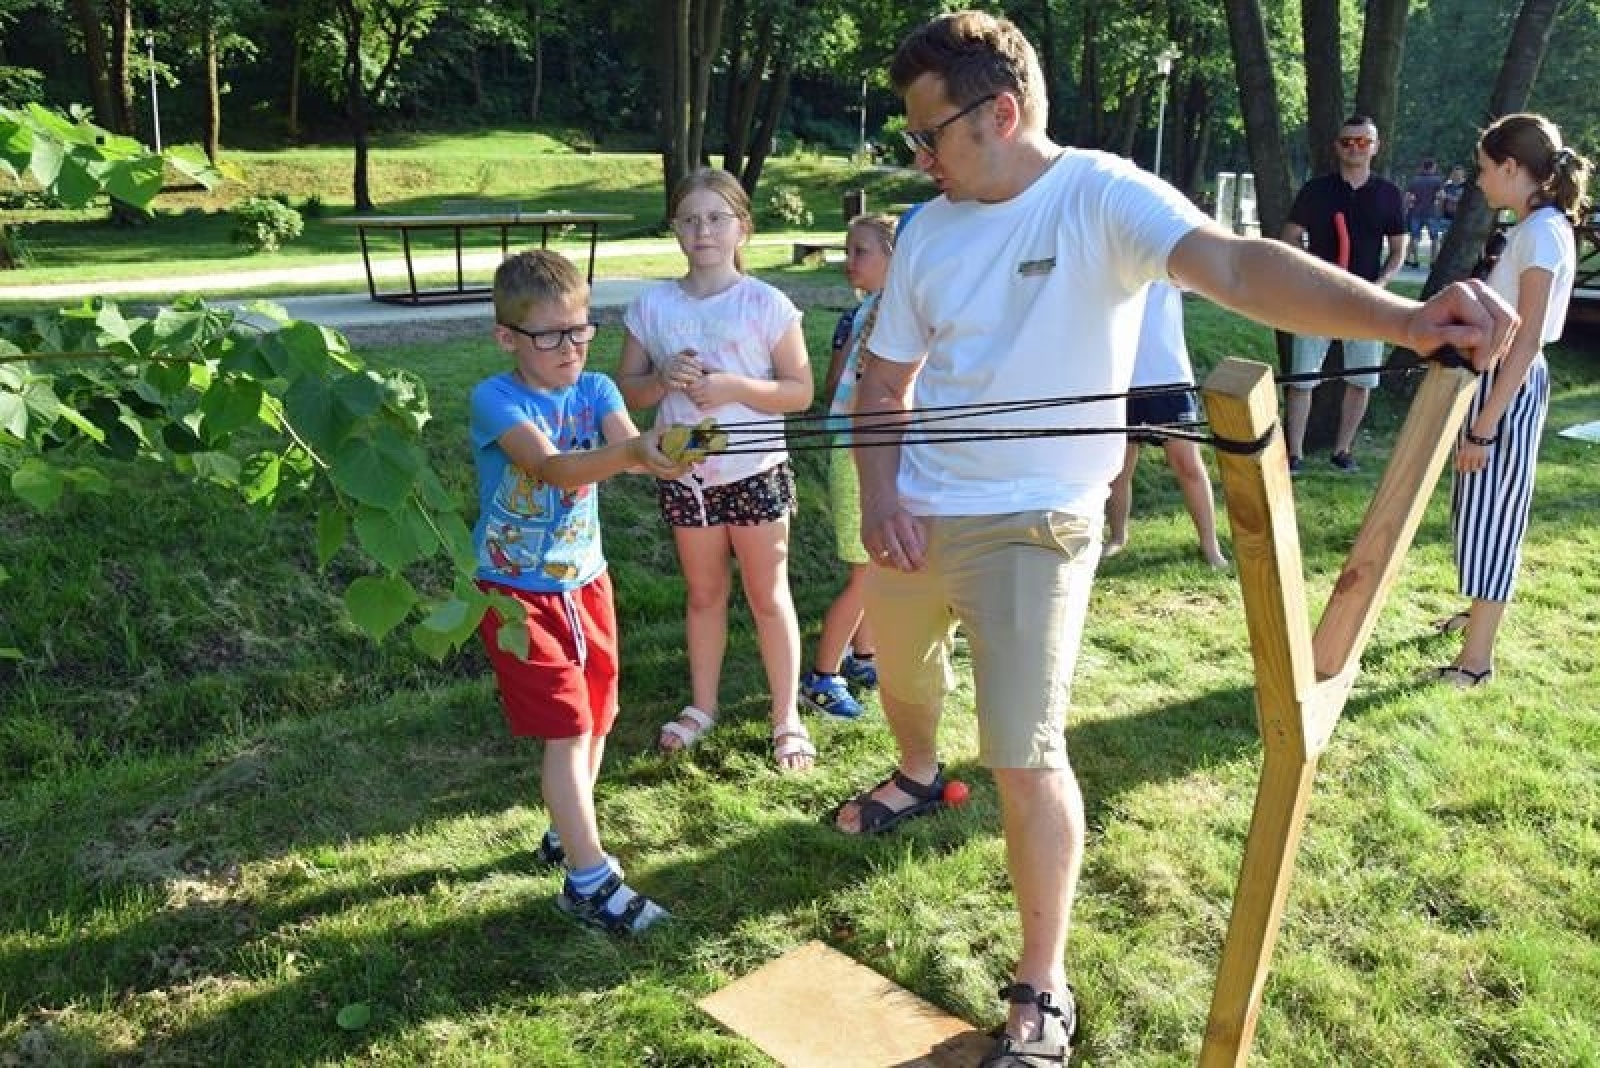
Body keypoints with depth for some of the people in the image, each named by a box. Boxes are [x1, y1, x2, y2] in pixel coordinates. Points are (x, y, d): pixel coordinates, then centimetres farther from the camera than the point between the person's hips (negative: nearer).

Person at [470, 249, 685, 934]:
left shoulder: (595, 389, -2)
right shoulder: (496, 399, -17)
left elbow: (628, 447, -22)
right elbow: (553, 467, -34)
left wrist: (664, 450, -46)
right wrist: (632, 452, -52)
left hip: (586, 581, 6)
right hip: (518, 592, -5)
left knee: (596, 719, 15)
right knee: (567, 729, -7)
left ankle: (566, 832, 37)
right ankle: (588, 879, 3)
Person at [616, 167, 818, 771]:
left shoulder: (766, 304, -8)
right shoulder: (652, 305, -1)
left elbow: (800, 391, -7)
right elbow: (626, 391, 3)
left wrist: (732, 387, -21)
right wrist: (664, 379, -17)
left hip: (755, 472, -2)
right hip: (684, 475, 3)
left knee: (768, 596, 8)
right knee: (704, 593, 17)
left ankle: (787, 717, 21)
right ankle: (702, 706, 33)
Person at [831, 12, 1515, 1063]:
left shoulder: (1101, 196, -14)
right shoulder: (928, 231, 3)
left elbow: (1237, 266, -30)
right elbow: (885, 381, 8)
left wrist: (1401, 317, -46)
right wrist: (879, 494, -9)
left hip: (1032, 527, -6)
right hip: (914, 514, 6)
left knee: (1027, 760, -8)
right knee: (898, 669, 27)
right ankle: (918, 775, 63)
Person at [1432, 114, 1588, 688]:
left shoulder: (1541, 233, -19)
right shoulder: (1536, 227, 10)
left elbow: (1527, 342, -23)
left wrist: (1484, 425, -24)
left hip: (1509, 390, -10)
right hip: (1496, 380, 10)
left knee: (1491, 514, -4)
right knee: (1481, 507, 21)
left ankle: (1476, 659, 5)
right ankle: (1480, 611, 39)